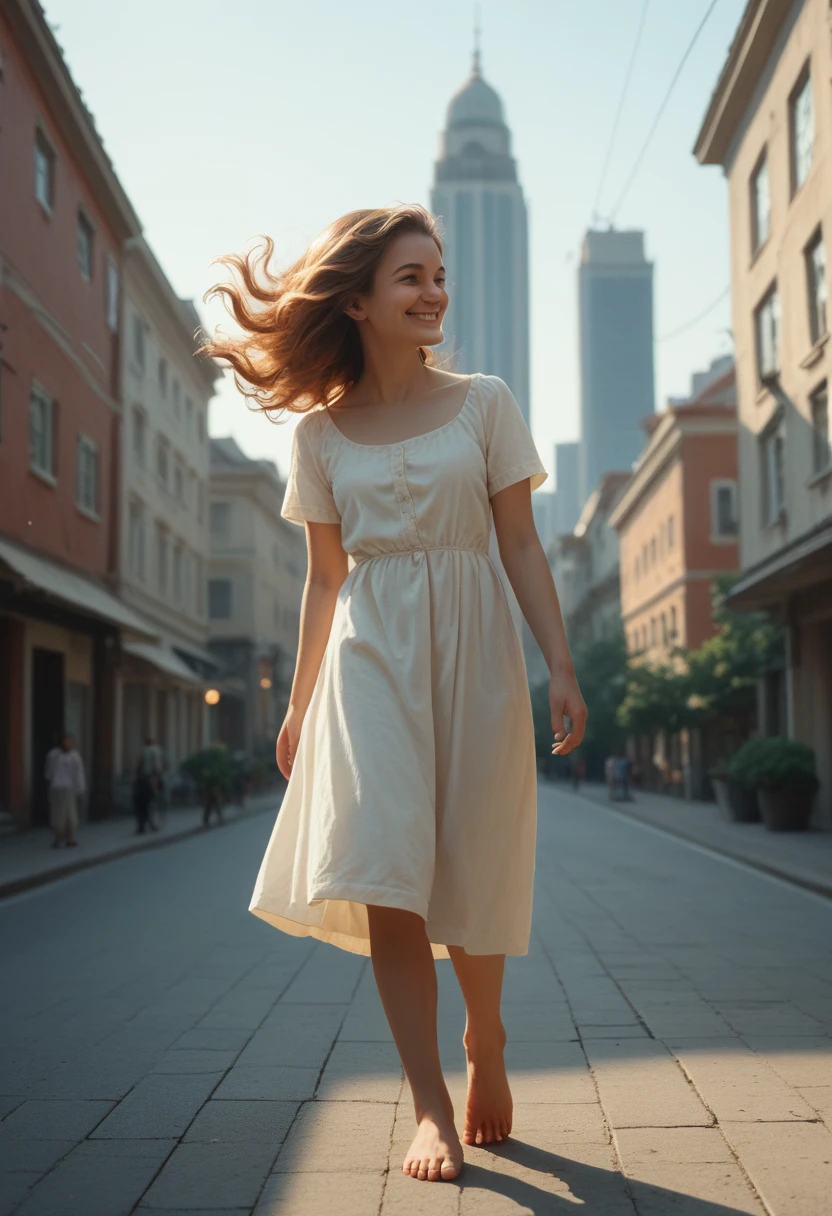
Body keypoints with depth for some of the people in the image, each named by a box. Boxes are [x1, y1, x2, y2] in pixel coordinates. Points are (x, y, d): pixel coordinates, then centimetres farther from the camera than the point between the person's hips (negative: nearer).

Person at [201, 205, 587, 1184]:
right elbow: (326, 577, 12)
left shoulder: (483, 402, 5)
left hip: (471, 645, 0)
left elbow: (521, 545, 3)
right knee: (387, 869, -12)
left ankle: (484, 1040, 33)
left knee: (470, 879, 4)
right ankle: (431, 1108, -4)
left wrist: (562, 668, -4)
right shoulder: (321, 428, 8)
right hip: (370, 655, 1)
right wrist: (299, 704, 12)